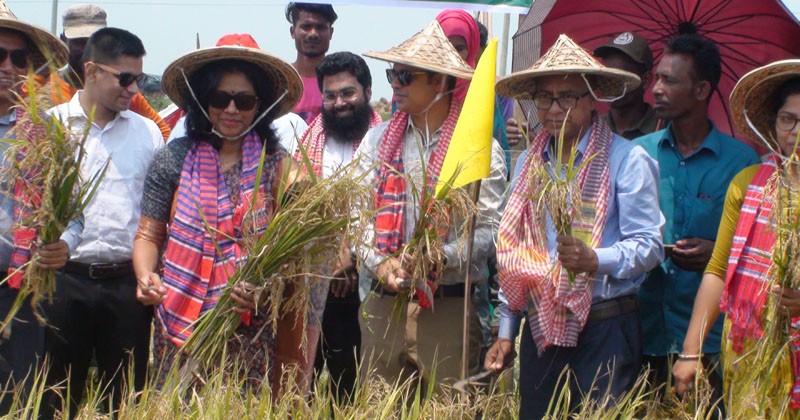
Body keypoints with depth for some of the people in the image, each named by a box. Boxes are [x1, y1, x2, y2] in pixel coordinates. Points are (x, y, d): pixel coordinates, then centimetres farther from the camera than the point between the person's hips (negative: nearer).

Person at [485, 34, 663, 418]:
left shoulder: (626, 160, -6)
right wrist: (505, 332, 16)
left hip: (605, 329, -5)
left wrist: (595, 260, -27)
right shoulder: (529, 163, 13)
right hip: (540, 330, 5)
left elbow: (648, 246, -10)